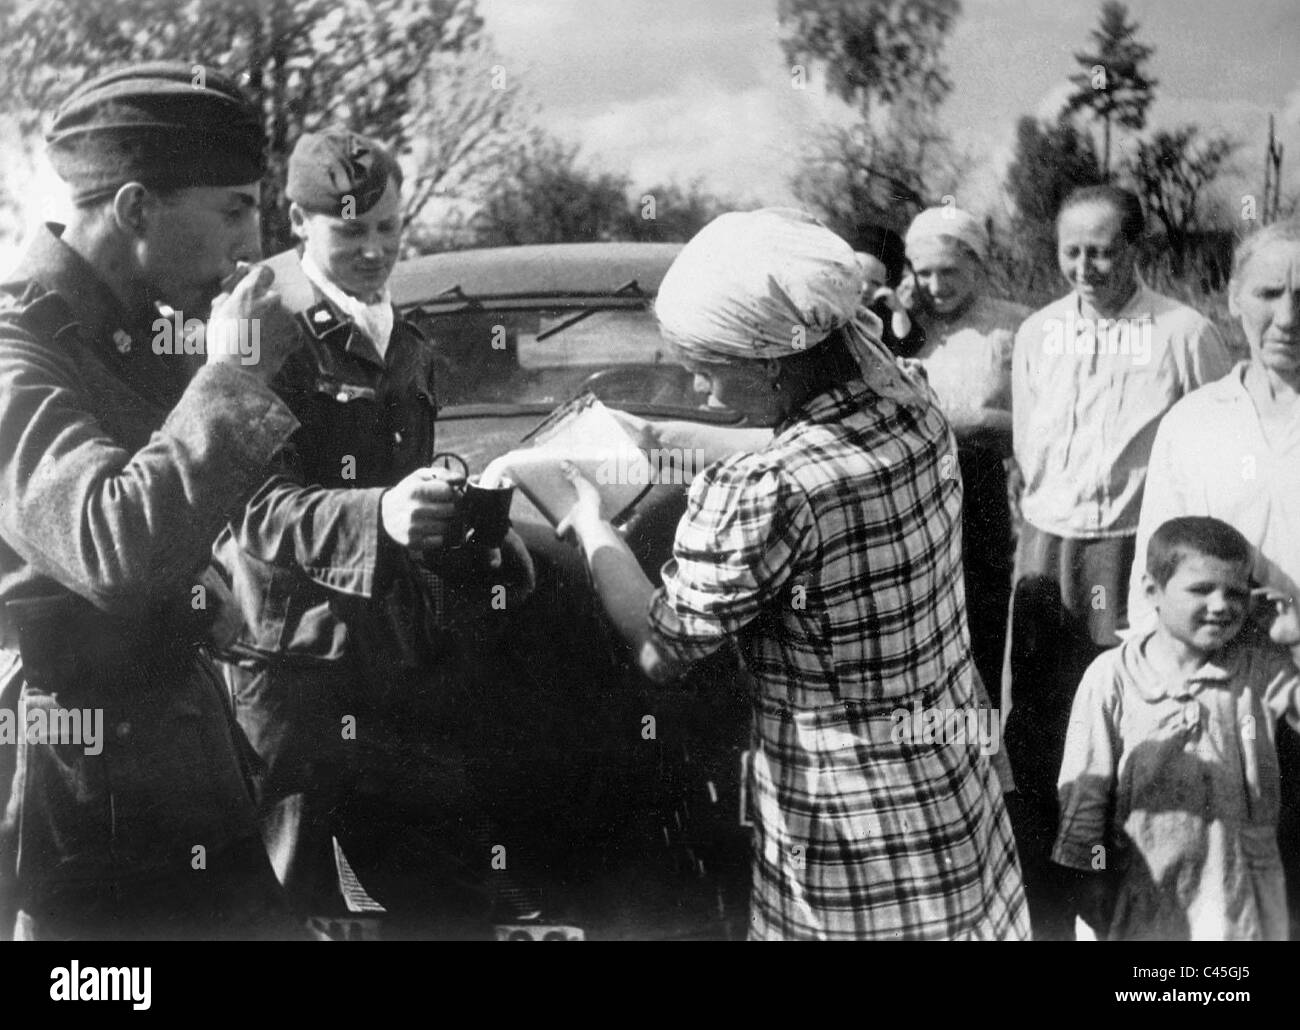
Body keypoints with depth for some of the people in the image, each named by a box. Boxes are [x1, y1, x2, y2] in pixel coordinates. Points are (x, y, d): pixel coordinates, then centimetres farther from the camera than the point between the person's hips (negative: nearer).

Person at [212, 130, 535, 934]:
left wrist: (479, 544, 11)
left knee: (454, 904, 10)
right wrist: (377, 515, -36)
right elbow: (256, 508, -21)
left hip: (407, 679, 7)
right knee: (293, 911, 3)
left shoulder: (410, 351, 17)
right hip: (293, 678, -7)